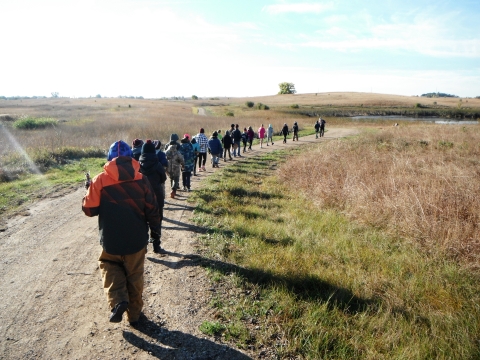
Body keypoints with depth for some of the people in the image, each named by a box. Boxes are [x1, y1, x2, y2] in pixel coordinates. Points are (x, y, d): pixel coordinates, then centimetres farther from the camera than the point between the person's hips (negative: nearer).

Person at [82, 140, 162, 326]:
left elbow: (89, 209, -6)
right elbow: (152, 209, -5)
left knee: (110, 267, 25)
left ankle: (117, 301, 3)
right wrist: (155, 227, 12)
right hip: (136, 240, 1)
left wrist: (90, 192, 12)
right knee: (135, 275, 18)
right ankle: (134, 313, 30)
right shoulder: (141, 180, -8)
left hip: (111, 241, -1)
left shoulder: (100, 180, -12)